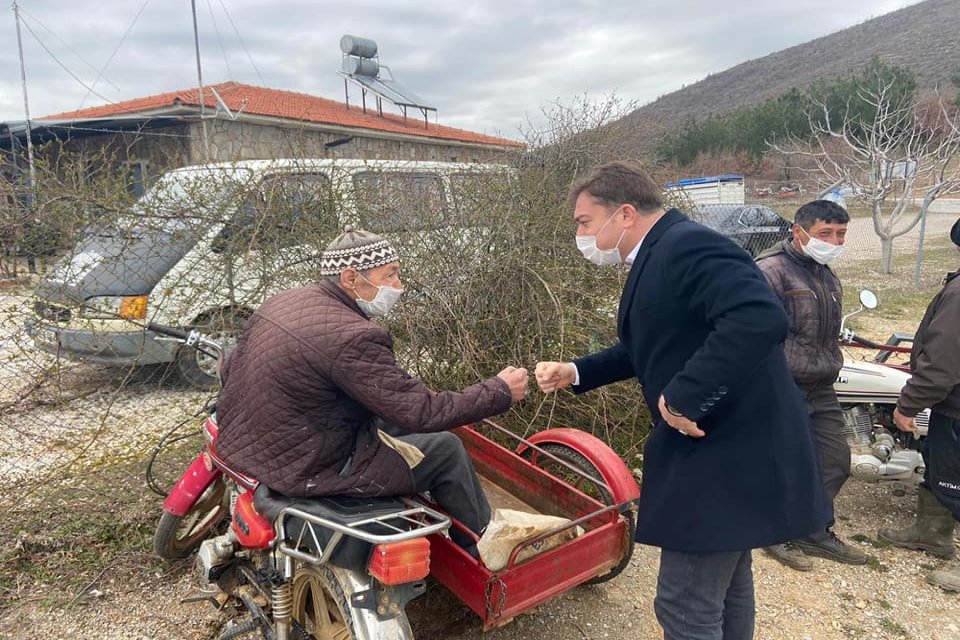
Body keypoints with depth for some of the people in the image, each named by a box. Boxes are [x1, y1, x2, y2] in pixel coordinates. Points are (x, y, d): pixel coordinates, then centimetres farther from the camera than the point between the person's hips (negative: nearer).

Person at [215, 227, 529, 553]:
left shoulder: (280, 302, 1)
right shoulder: (352, 337, -26)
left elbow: (230, 369, 12)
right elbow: (422, 412, -25)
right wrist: (500, 391, -12)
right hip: (304, 471, -9)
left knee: (390, 416, 23)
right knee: (445, 450, 4)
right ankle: (480, 548, 25)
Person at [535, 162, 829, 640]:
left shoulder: (687, 246, -21)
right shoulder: (658, 256, 11)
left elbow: (761, 319, -36)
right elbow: (652, 347, 21)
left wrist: (683, 397, -31)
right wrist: (576, 373, 12)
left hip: (724, 452, -10)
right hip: (730, 443, 10)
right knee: (726, 583, 26)